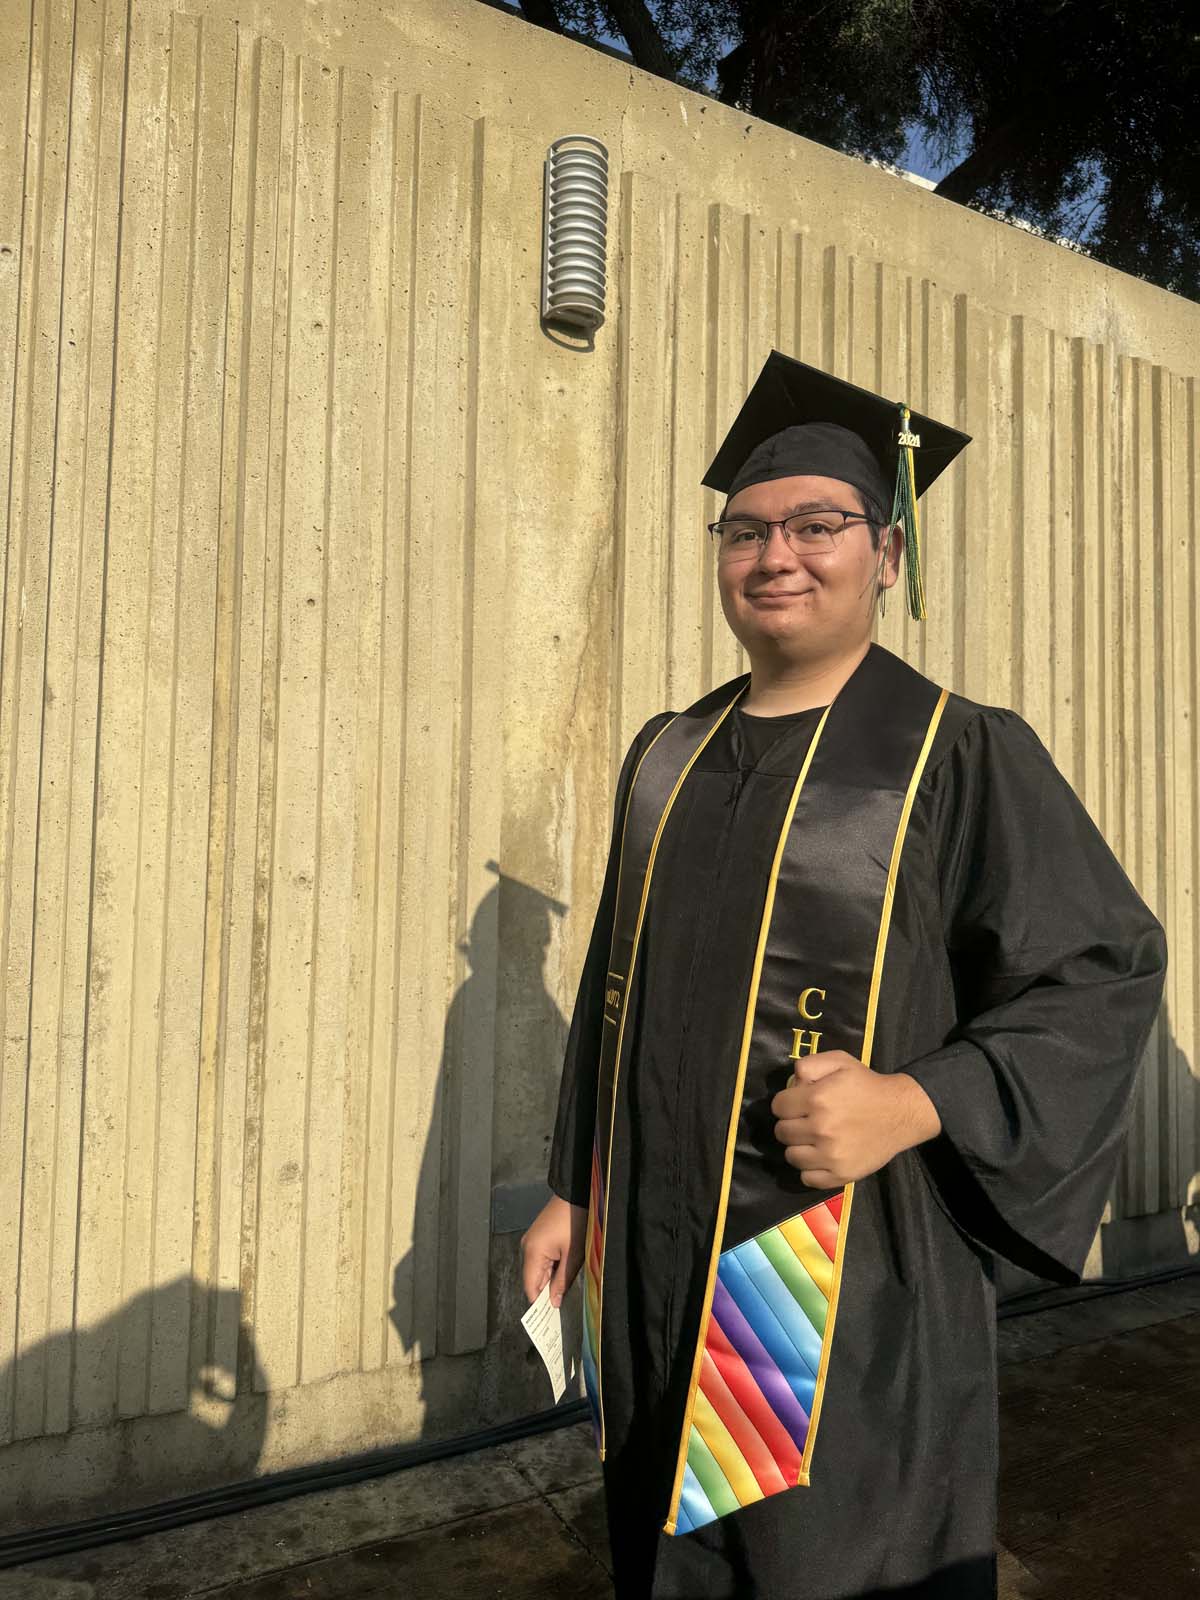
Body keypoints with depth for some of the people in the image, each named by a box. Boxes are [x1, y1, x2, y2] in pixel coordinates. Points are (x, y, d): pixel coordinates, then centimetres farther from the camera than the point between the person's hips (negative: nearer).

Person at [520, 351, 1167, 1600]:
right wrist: (571, 1192, 12)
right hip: (653, 1261, 5)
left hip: (850, 1283, -5)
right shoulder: (666, 756, 6)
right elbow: (613, 984, 11)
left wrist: (915, 1107, -22)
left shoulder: (960, 754, -8)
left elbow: (1107, 971, -8)